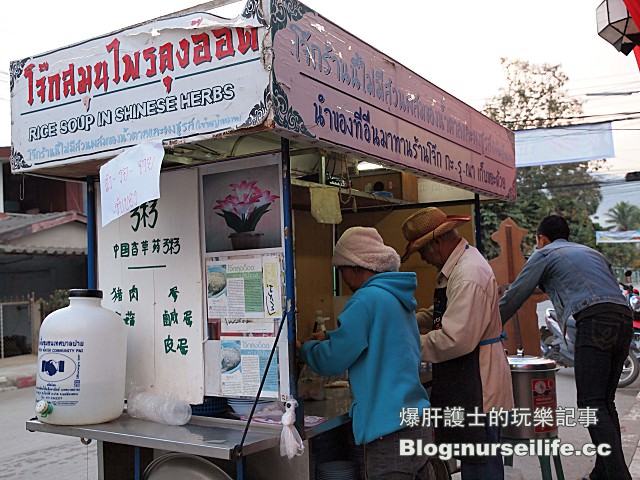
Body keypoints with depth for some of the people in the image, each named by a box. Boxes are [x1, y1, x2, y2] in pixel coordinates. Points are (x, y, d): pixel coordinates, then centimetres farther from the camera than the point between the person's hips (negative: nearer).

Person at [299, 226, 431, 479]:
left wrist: (305, 347, 8)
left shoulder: (367, 299, -15)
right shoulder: (399, 298, 13)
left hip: (390, 430, -9)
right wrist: (329, 339, 22)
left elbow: (331, 360, -11)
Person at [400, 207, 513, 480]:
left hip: (477, 386, -10)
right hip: (463, 385, 10)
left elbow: (456, 340, -26)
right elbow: (445, 313, 28)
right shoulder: (456, 267, 12)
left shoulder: (468, 276, -22)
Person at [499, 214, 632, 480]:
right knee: (605, 402, 13)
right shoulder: (592, 252, 32)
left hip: (594, 322, -7)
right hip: (624, 319, 8)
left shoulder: (544, 255, 12)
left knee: (591, 405, -7)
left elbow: (513, 297, 11)